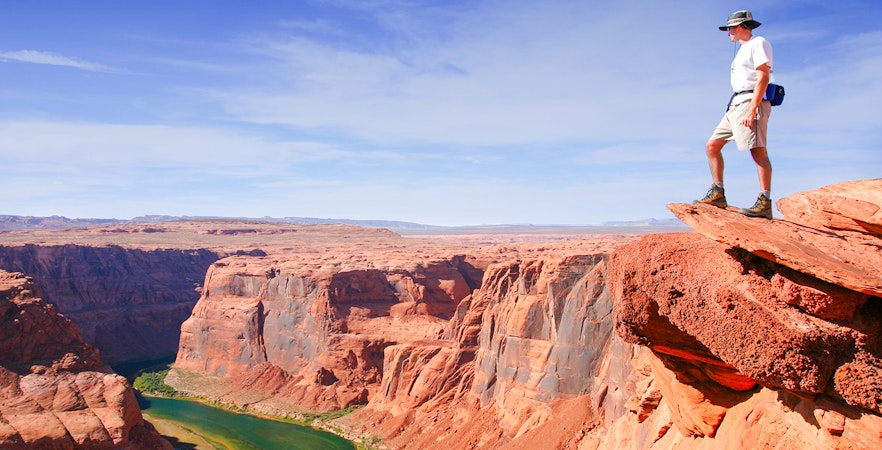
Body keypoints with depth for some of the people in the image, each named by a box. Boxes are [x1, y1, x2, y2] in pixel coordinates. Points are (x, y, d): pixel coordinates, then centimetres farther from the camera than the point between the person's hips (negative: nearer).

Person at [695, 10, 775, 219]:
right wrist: (735, 109, 18)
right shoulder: (743, 49, 26)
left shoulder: (758, 43, -3)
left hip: (751, 101, -10)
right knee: (712, 146, 6)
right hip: (736, 105, 10)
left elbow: (763, 78, -14)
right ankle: (717, 194, 6)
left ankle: (764, 203, -21)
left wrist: (752, 110, -23)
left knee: (758, 151, -16)